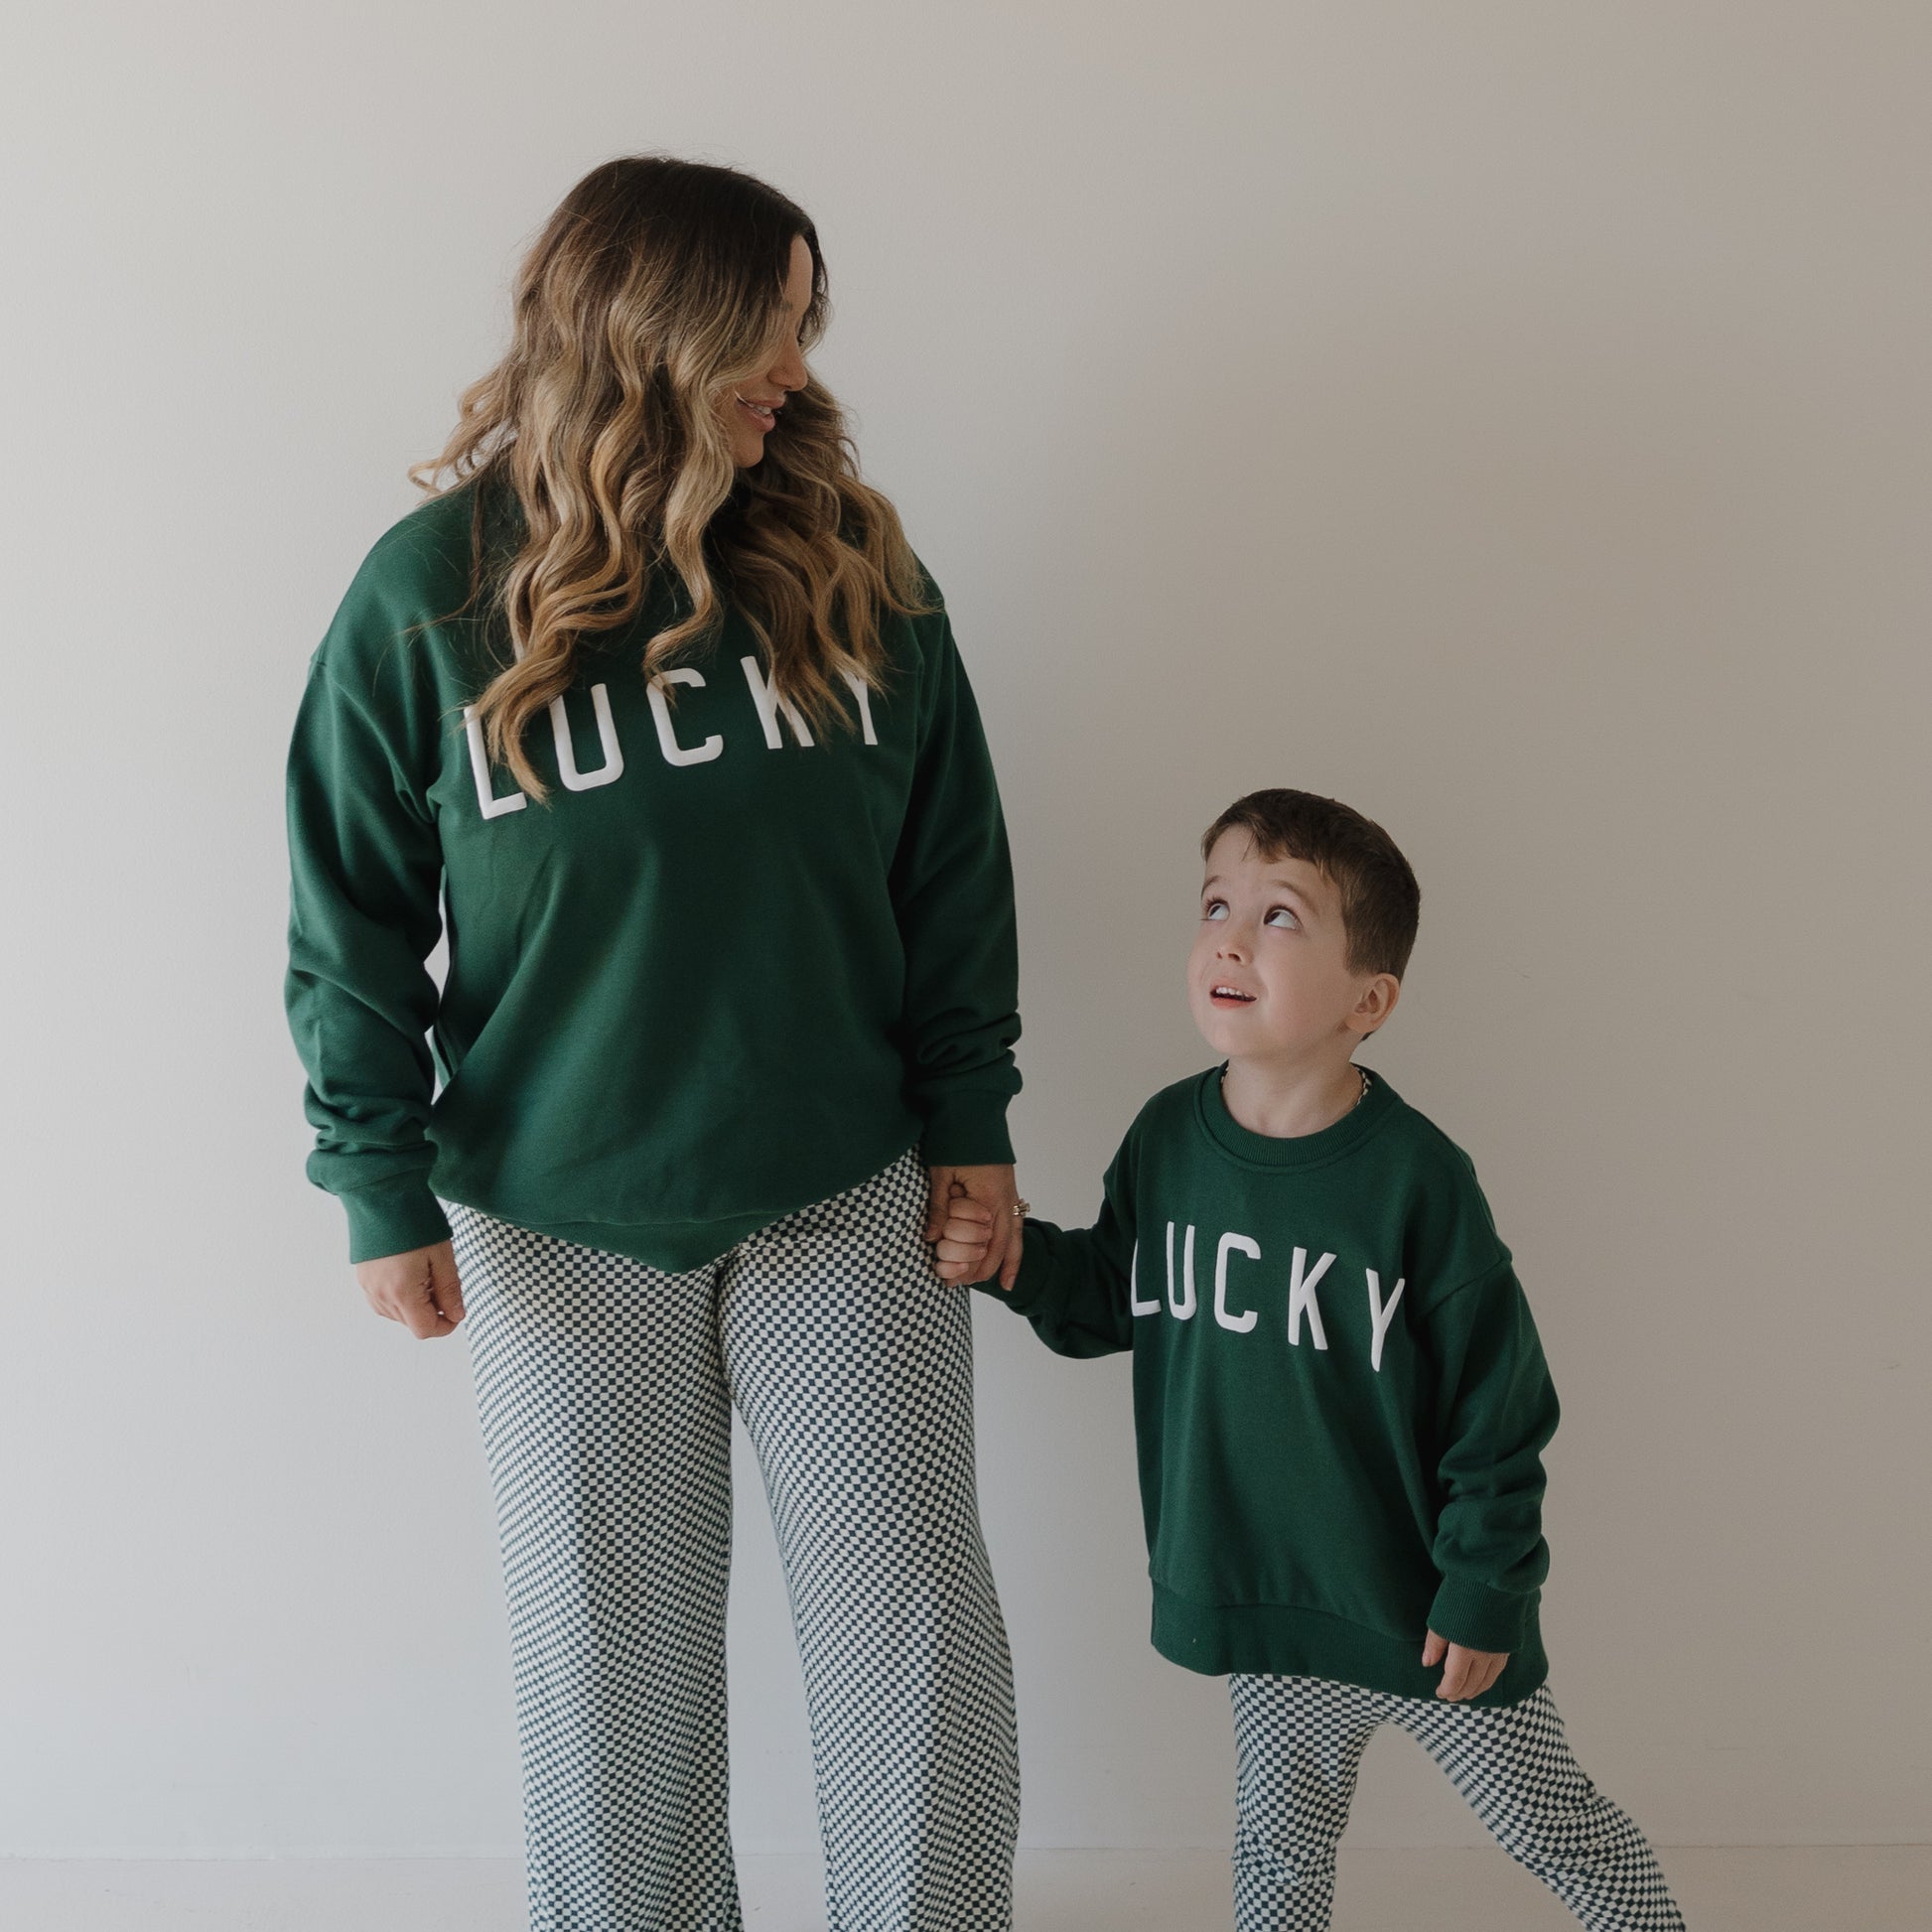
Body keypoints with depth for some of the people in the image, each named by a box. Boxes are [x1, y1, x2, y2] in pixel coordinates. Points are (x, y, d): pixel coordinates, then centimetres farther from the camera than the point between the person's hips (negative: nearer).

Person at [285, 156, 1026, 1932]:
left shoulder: (855, 566, -1)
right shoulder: (431, 589, -6)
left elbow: (951, 863, 5)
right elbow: (351, 919, -2)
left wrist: (970, 1115, 3)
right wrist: (385, 1189, -4)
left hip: (849, 1197, 1)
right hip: (561, 1220, -1)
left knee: (916, 1629, 7)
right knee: (611, 1649, 12)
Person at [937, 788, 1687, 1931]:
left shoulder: (1414, 1175, -20)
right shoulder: (1167, 1137, -5)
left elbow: (1500, 1406, -13)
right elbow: (1112, 1300, 10)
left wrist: (1485, 1596, -10)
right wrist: (1018, 1260, -8)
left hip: (1422, 1612, -4)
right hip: (1268, 1615, 4)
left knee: (1557, 1826, 15)